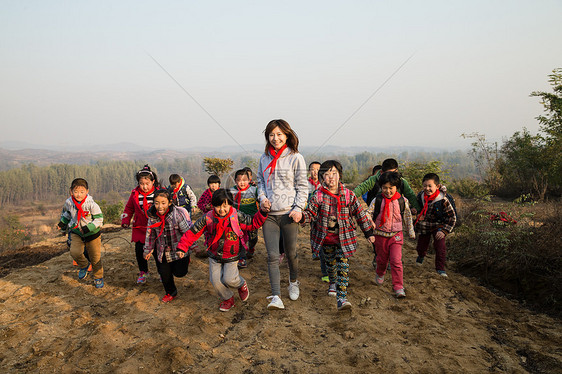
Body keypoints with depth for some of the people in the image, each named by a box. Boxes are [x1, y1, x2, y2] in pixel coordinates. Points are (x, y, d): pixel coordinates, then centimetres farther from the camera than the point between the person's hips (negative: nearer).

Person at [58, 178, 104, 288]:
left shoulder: (91, 204, -22)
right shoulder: (69, 202, -9)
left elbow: (99, 219, -17)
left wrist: (88, 228, -28)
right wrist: (63, 222, 2)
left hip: (92, 233, -3)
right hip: (76, 231, 3)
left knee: (95, 257, 4)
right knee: (74, 252, -20)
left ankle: (98, 278, 27)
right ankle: (83, 265, 15)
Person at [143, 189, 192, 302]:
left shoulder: (178, 213, -24)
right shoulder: (152, 216, -8)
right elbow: (150, 234, 8)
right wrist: (148, 250, 14)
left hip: (178, 250, -4)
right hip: (162, 251, 4)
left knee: (179, 273, 1)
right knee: (164, 274, 12)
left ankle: (186, 260, 35)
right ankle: (171, 292, 39)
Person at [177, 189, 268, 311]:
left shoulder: (237, 216, -12)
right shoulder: (208, 218, -11)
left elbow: (253, 223, -5)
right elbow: (192, 232, -5)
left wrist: (262, 213, -19)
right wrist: (182, 247, -10)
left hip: (231, 256, -2)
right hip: (214, 256, 2)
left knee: (229, 279, -15)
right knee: (215, 280, -5)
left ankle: (241, 284, 23)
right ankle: (227, 299, 25)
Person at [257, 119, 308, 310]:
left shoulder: (296, 158, -2)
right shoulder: (264, 158, 9)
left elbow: (302, 186, -1)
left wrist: (298, 208, -11)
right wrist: (262, 197, 0)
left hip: (289, 213, -2)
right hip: (269, 214, 2)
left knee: (291, 253, 11)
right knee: (272, 256, -5)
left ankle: (294, 282, 39)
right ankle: (276, 297, -3)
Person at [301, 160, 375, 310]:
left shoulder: (348, 195, -6)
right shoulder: (318, 195, -7)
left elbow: (360, 214, 2)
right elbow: (311, 213, -6)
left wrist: (368, 232, 6)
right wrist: (301, 217, -29)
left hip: (343, 237, -1)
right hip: (325, 238, 1)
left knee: (343, 265, -9)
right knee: (330, 262, 19)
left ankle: (341, 297, -9)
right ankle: (333, 283, 48)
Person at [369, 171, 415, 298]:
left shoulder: (402, 201, -5)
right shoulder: (377, 200, -8)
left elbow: (407, 217, 8)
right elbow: (368, 213, -7)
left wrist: (411, 232, 16)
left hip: (396, 235, -1)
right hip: (380, 235, 1)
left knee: (396, 261, -10)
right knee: (381, 259, 17)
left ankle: (399, 287, -1)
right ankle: (380, 274, 49)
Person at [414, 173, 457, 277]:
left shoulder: (443, 200, -22)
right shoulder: (420, 196, -12)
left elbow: (452, 217, -14)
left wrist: (444, 230, -18)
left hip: (438, 226, -3)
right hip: (423, 226, 3)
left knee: (440, 246, -16)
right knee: (422, 245, 14)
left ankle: (440, 268, 4)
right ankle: (421, 256, 51)